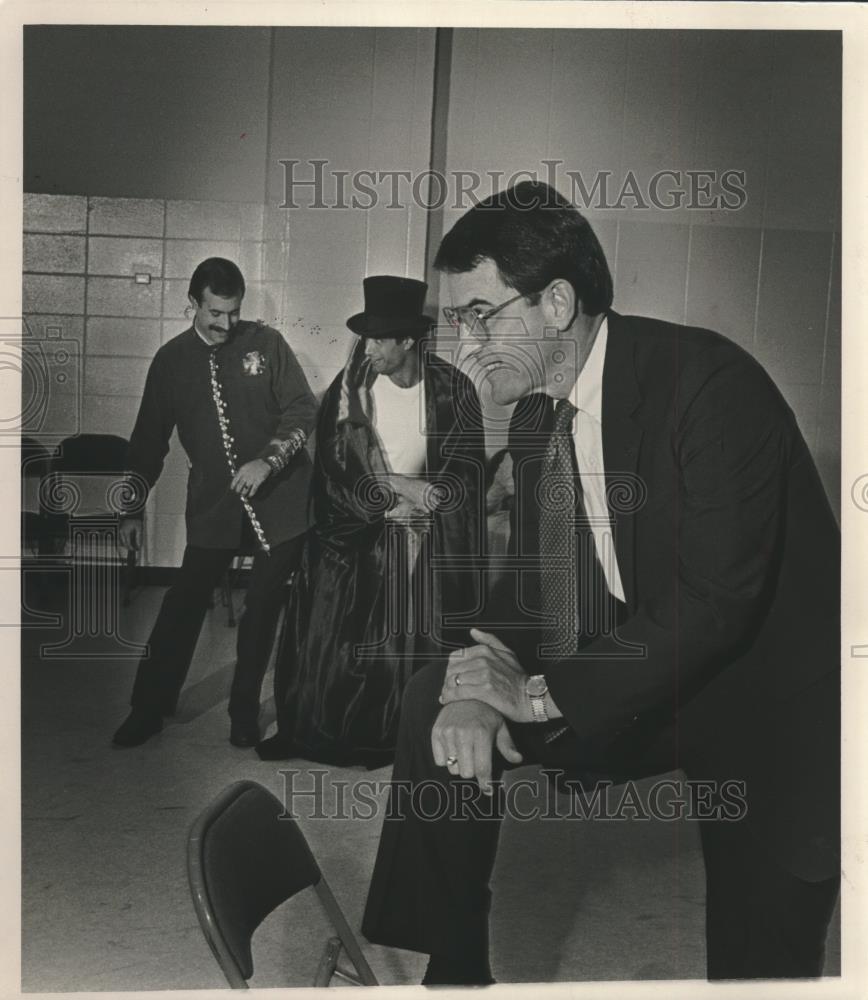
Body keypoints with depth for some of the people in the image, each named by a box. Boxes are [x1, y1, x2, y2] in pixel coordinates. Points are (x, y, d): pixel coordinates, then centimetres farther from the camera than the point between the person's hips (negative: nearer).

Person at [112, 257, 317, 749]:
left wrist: (267, 460, -20)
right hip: (213, 502, 1)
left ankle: (245, 711, 21)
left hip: (280, 496, -1)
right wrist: (135, 509, 7)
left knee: (264, 606, 5)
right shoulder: (171, 359, 4)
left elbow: (304, 409, -5)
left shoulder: (267, 343, -2)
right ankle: (150, 708, 15)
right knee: (184, 603, 0)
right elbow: (150, 439, 9)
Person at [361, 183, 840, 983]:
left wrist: (541, 692, -22)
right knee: (437, 702, -5)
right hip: (630, 679, 6)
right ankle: (453, 969, 9)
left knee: (757, 958, -3)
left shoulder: (710, 384, -23)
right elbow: (538, 585, 4)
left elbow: (716, 604, -28)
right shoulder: (534, 416, 0)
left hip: (766, 703, -6)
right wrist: (485, 680, -17)